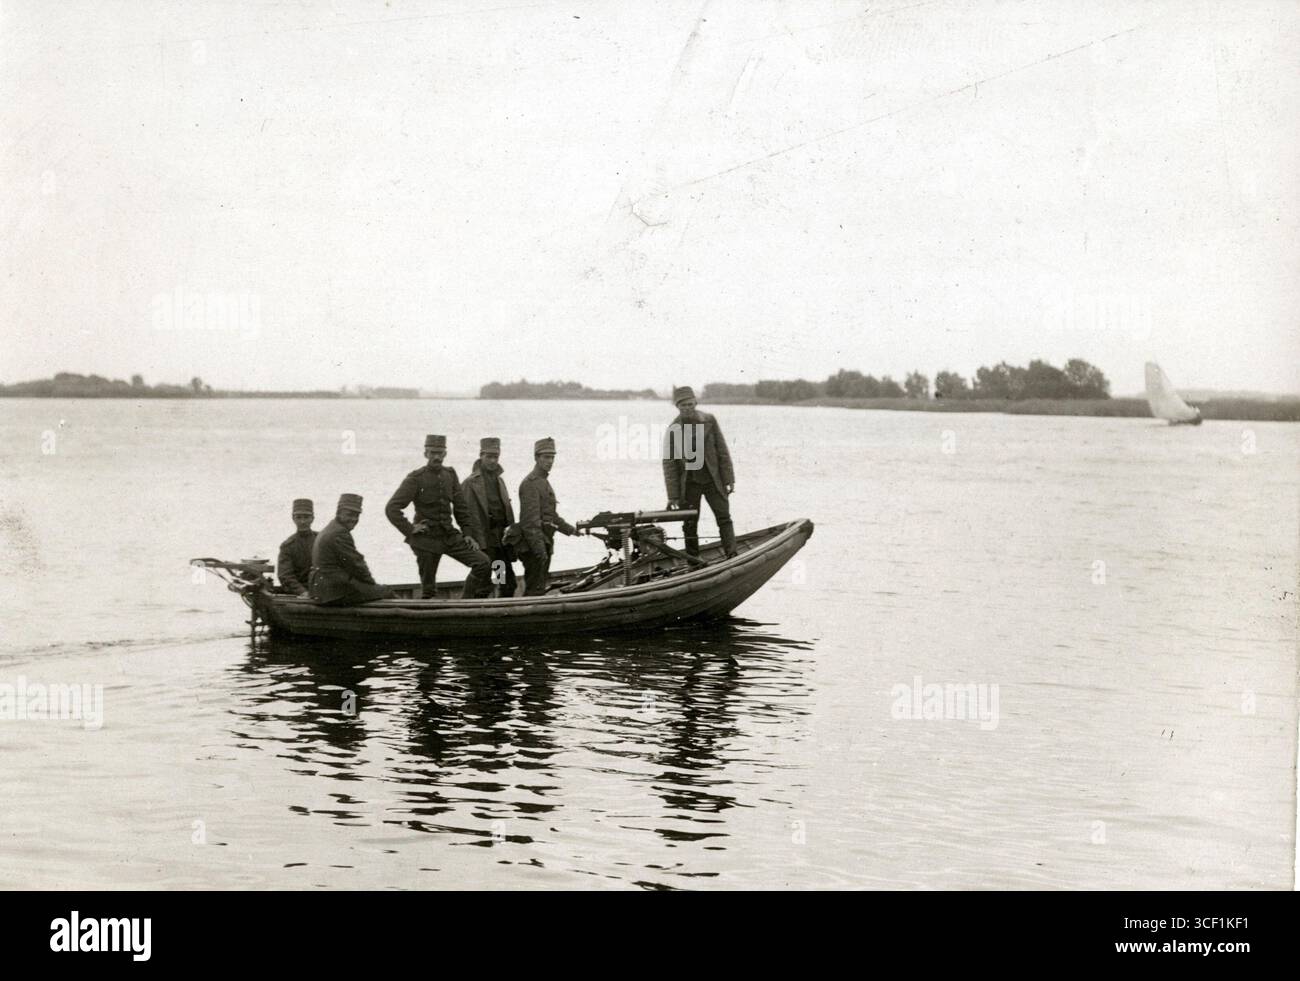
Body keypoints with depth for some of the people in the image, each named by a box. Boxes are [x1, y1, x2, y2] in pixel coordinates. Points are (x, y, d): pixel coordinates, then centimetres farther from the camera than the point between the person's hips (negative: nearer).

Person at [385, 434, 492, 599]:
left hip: (450, 536, 4)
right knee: (428, 589, 1)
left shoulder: (450, 475, 8)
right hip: (427, 539, -4)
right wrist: (410, 530, -14)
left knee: (483, 563, -9)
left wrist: (468, 533, 4)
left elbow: (461, 508, 12)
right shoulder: (415, 478, -7)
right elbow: (392, 508, -11)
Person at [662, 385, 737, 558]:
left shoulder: (709, 421, -2)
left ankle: (732, 555, -7)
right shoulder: (673, 430, -6)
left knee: (724, 518, -6)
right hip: (689, 483, -1)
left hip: (713, 480, 1)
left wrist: (729, 479, -2)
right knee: (690, 524, 5)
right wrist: (673, 496, -6)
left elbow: (722, 451, 2)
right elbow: (669, 464, -3)